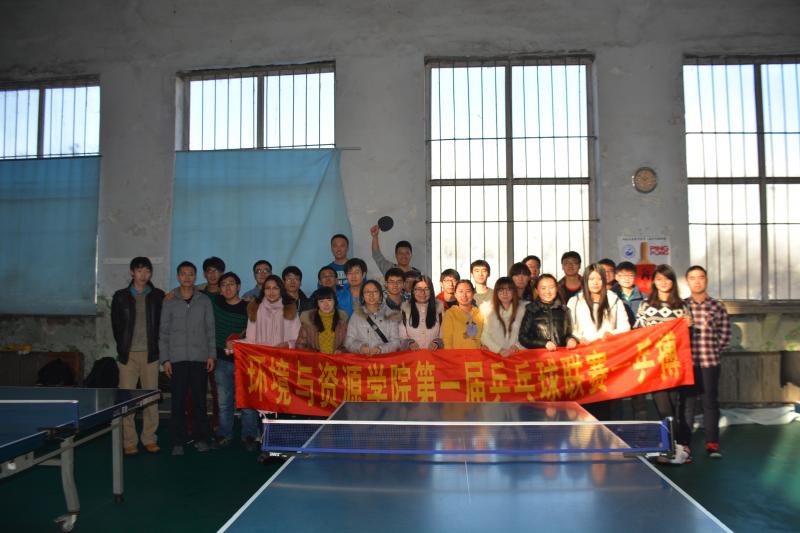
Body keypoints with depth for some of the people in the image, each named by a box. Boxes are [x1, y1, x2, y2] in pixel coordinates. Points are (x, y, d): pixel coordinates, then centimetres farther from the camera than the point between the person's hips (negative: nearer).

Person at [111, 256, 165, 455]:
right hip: (128, 354, 0)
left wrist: (155, 347, 1)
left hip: (150, 354, 1)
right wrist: (123, 348, 3)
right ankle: (129, 442, 6)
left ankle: (149, 439, 13)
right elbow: (116, 325, 8)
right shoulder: (121, 296, 7)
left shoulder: (158, 296, 8)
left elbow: (162, 324, 8)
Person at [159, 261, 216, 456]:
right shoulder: (169, 302, 6)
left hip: (200, 358, 1)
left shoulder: (204, 301, 8)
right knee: (178, 401, 0)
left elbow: (210, 330, 8)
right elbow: (163, 332, 6)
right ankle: (178, 442, 9)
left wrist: (212, 354, 1)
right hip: (177, 359, 0)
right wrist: (165, 359, 0)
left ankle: (200, 438, 16)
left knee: (199, 399, 5)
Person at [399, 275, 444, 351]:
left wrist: (437, 342, -11)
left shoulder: (439, 307, 7)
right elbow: (402, 336, 5)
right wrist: (409, 343, -14)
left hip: (433, 353, 1)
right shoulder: (405, 308, 4)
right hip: (412, 353, -1)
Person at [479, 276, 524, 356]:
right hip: (493, 353, -2)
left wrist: (517, 345, -5)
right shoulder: (486, 308, -2)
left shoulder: (521, 308, 6)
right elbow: (484, 337, -4)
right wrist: (499, 350, -13)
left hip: (514, 353, 2)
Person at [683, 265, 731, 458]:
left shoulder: (717, 306, 4)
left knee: (711, 402, 7)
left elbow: (725, 334, 6)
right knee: (687, 402, 5)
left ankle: (712, 443, 17)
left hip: (710, 362, 0)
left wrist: (712, 350, -1)